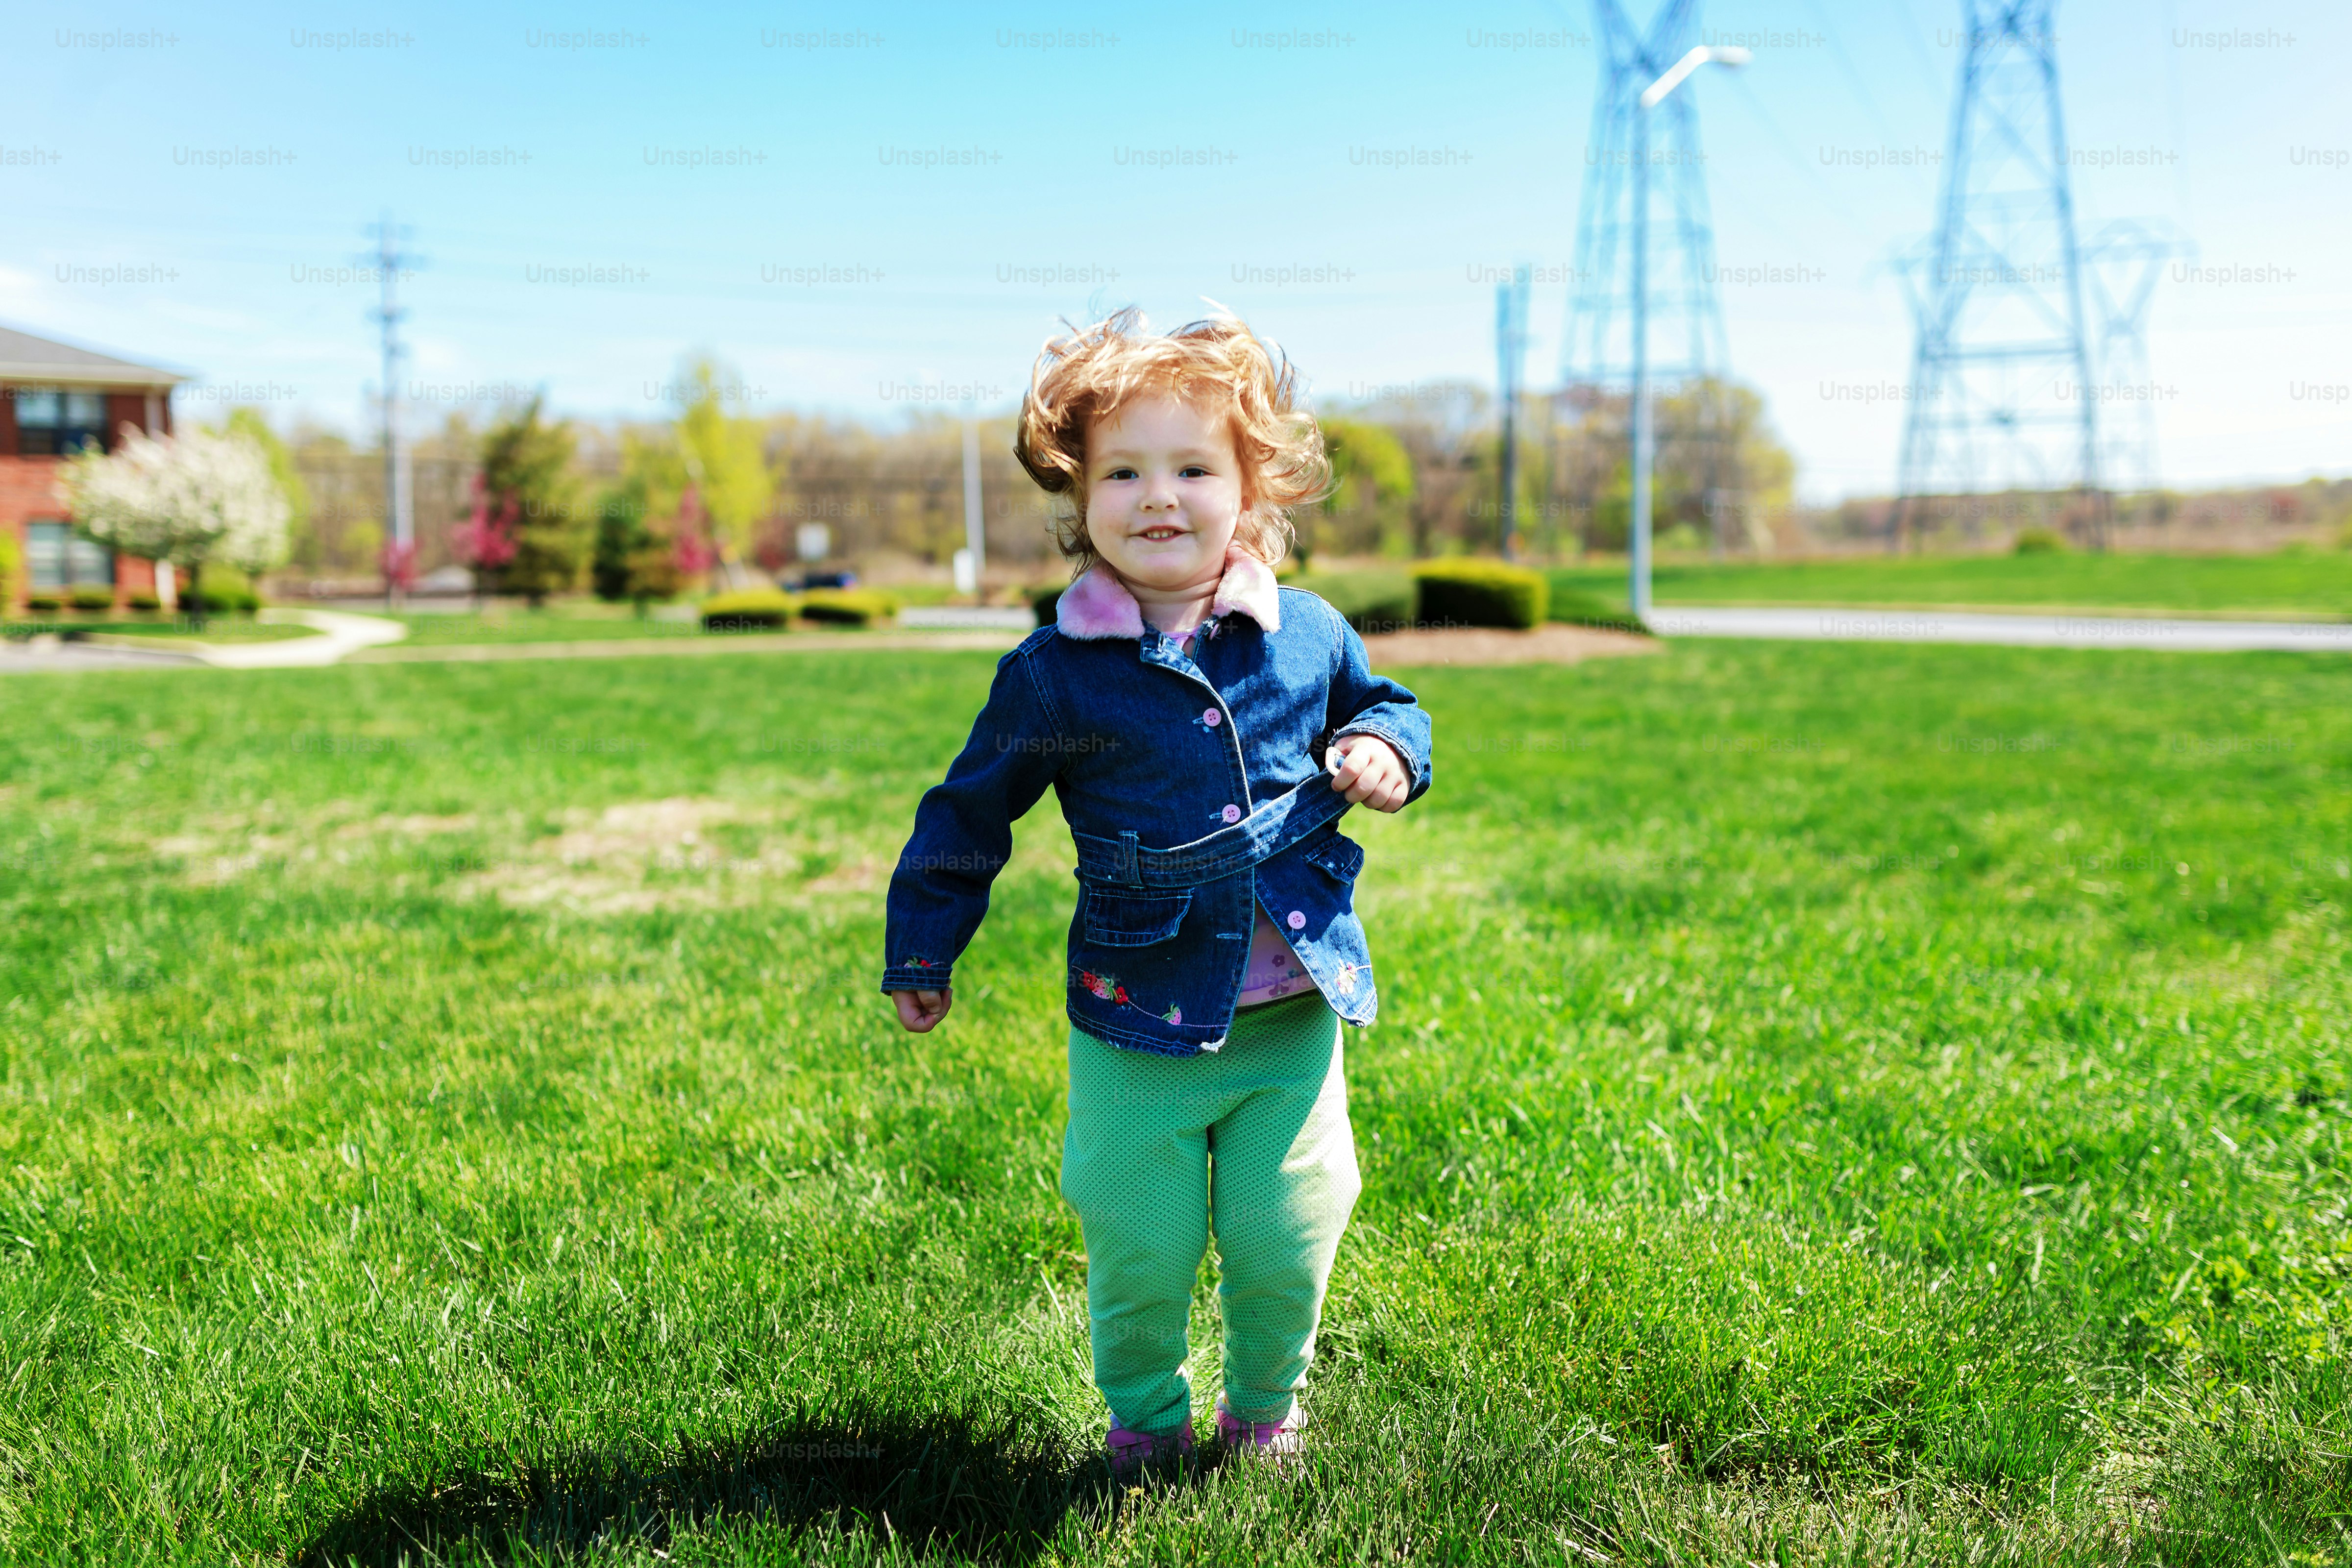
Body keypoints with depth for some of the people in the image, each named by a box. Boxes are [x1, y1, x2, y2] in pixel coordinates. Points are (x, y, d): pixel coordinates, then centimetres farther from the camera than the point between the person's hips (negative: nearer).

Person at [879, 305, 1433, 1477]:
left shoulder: (1307, 635, -1)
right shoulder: (1056, 673, -7)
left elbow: (1381, 705, 19)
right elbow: (971, 809, 4)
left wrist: (1385, 752, -4)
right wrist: (920, 952, 9)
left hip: (1292, 1018, 2)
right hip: (1136, 1029, -1)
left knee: (1284, 1245, 10)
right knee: (1137, 1253, 8)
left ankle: (1264, 1409, 39)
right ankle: (1143, 1418, 37)